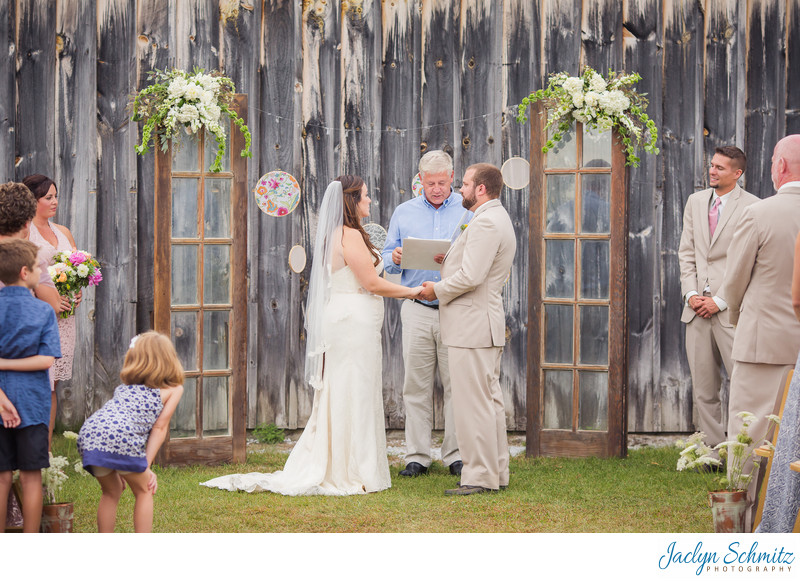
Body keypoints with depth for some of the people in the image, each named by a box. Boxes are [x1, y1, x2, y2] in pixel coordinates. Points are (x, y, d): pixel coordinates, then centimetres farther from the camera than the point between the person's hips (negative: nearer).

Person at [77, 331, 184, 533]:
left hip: (89, 432, 5)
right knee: (143, 490, 16)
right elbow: (159, 427, 12)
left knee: (111, 492, 25)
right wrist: (146, 465, 10)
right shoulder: (173, 388, 21)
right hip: (120, 436, -5)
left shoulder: (126, 385, 35)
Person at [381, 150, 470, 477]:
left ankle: (455, 455, 5)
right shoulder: (403, 213, 14)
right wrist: (395, 258, -8)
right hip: (417, 311, 2)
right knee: (416, 385, 1)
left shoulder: (469, 211, 7)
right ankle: (417, 456, 6)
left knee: (455, 383, -2)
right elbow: (388, 260, 15)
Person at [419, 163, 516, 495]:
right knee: (490, 401, 14)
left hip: (472, 327, -11)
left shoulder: (485, 223, -18)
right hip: (485, 323, 11)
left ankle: (480, 477, -5)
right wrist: (449, 260, 12)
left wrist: (438, 290, -9)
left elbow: (470, 277, -24)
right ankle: (497, 473, 19)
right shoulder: (498, 219, 17)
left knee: (472, 404, -7)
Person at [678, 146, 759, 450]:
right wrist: (691, 294, 2)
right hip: (697, 308, 6)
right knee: (703, 387, 7)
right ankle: (711, 450, 13)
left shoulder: (751, 206, -5)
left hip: (731, 310, -5)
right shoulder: (695, 201, 14)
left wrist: (721, 301, -11)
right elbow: (686, 252, 15)